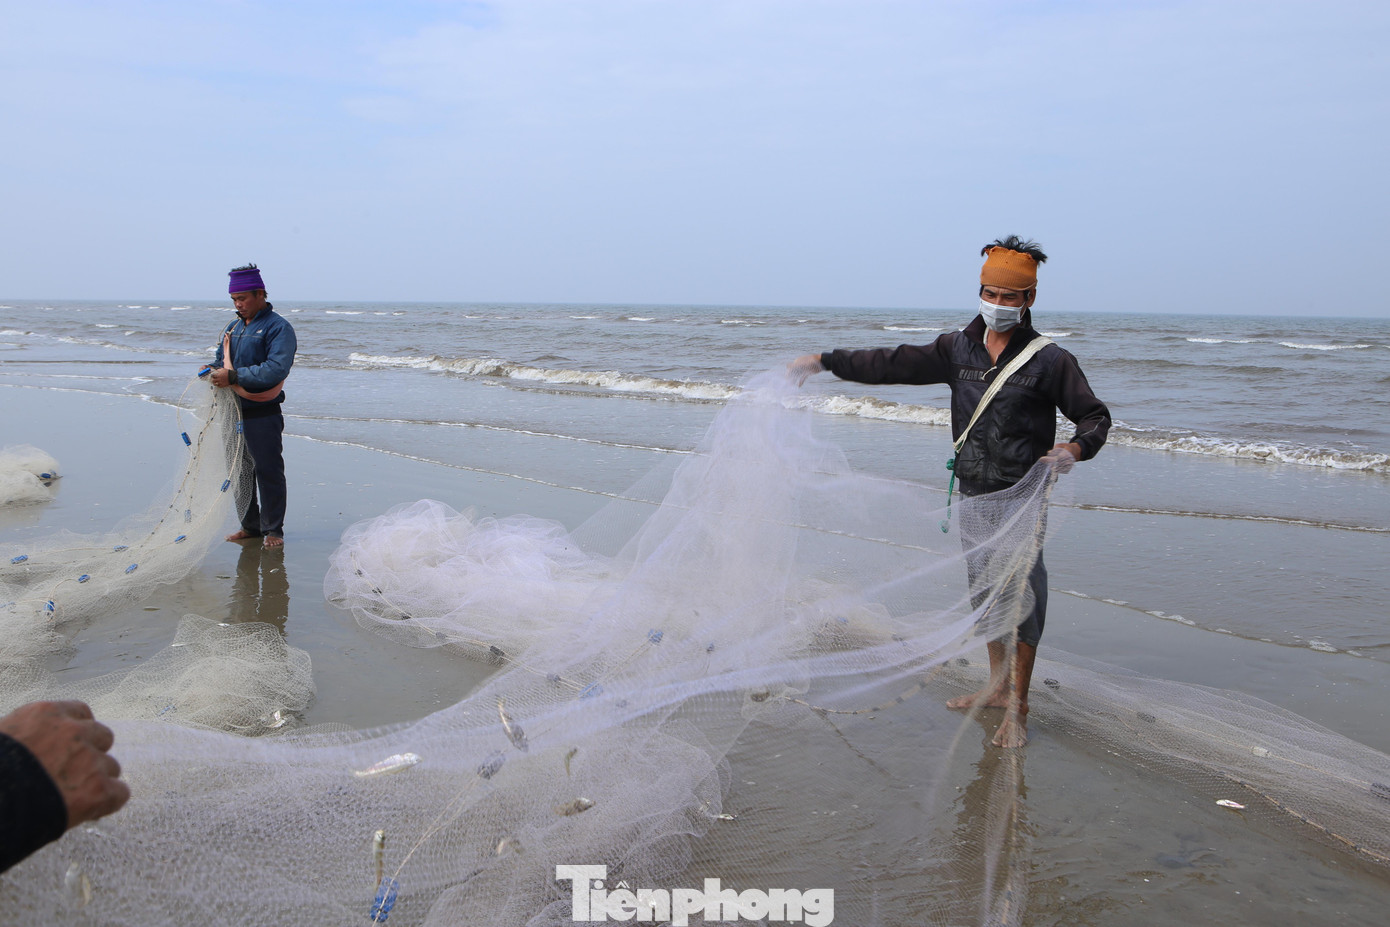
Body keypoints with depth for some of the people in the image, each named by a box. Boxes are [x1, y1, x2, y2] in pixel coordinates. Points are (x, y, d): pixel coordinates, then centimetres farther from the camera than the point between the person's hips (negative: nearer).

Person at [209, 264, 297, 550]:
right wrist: (213, 371, -1)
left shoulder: (278, 328, -9)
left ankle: (273, 530, 11)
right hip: (233, 412, 8)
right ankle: (250, 525, 27)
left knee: (268, 472, 0)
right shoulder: (233, 327, 16)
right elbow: (221, 359, 24)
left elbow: (276, 370, -22)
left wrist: (234, 377, -25)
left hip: (263, 416, -8)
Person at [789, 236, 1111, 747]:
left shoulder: (1049, 360, -6)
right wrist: (824, 360, 5)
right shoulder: (958, 349, 7)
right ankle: (998, 685, 31)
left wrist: (1075, 449, -24)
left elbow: (1095, 416, -2)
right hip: (973, 494, 5)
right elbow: (894, 364, 8)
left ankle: (1017, 707, 6)